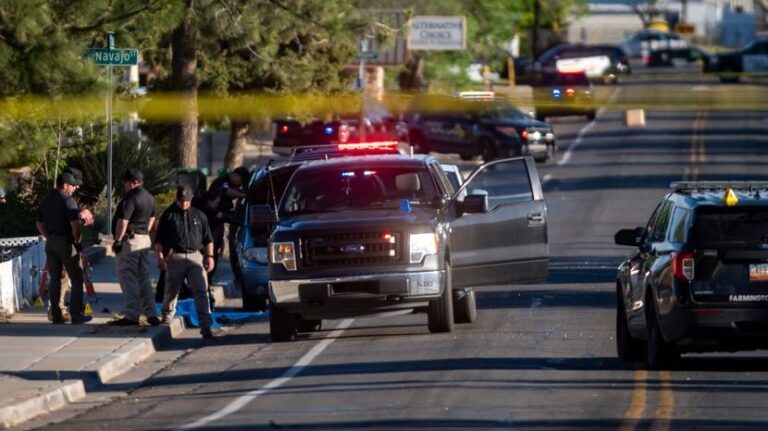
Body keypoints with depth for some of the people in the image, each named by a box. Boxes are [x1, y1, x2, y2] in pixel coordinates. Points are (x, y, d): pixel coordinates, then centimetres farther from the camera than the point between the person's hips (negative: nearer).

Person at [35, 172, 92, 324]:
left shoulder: (45, 201, 11)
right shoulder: (67, 201, -13)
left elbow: (39, 224, 17)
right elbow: (75, 224, -19)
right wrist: (77, 241, -5)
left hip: (50, 242, 7)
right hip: (66, 242, -7)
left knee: (55, 279, 9)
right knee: (76, 278, 1)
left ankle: (56, 315, 7)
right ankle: (76, 314, -3)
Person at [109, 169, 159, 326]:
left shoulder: (131, 198, -17)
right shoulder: (149, 198, 14)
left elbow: (123, 220, -22)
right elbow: (152, 218, 27)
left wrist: (118, 240, -20)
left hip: (129, 241, -9)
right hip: (144, 240, 9)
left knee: (128, 279, -5)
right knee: (143, 279, 13)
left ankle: (132, 315, -7)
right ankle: (151, 314, 10)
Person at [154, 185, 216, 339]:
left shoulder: (199, 215, 16)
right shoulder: (169, 215, 9)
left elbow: (208, 239, 19)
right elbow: (159, 240, 6)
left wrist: (209, 256, 6)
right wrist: (160, 256, -7)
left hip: (196, 257, 1)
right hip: (175, 257, -1)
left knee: (201, 291, -11)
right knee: (171, 290, 7)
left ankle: (206, 326, -18)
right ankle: (167, 316, 32)